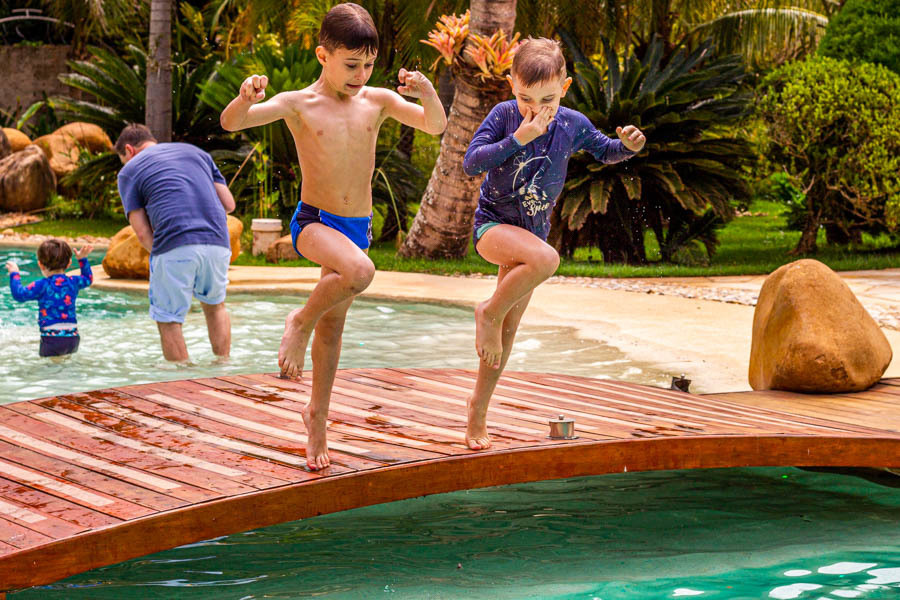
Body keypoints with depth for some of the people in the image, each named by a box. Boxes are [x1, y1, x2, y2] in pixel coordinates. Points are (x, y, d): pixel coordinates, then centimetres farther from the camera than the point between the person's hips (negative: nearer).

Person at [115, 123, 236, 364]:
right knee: (215, 306, 27)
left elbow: (142, 232, 5)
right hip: (217, 242, 4)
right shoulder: (195, 152, 25)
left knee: (168, 320, 9)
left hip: (175, 246, -4)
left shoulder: (130, 171, 14)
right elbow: (229, 204, 20)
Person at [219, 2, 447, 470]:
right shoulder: (299, 104, -9)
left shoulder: (377, 101, 3)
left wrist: (427, 94, -21)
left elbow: (435, 126, 0)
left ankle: (317, 415, 31)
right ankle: (300, 323, -8)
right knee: (360, 272, -35)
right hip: (313, 222, -5)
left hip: (358, 227, 5)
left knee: (332, 325, 14)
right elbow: (230, 122, -18)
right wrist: (246, 98, -41)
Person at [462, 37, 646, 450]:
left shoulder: (572, 125, -5)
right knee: (545, 259, -37)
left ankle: (478, 412, 22)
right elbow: (471, 163, -21)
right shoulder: (504, 115, -14)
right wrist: (517, 139, -30)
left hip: (532, 231, 5)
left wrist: (628, 145, -10)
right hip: (493, 224, -5)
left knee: (508, 330, 9)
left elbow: (604, 152, 13)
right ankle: (489, 313, -13)